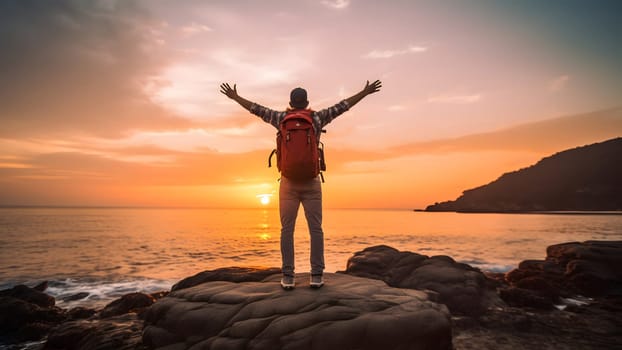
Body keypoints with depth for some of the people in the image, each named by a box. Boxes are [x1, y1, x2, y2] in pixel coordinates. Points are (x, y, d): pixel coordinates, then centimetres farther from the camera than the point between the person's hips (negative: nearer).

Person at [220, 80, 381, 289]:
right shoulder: (317, 118, 1)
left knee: (287, 230, 0)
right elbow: (342, 106, 8)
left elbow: (256, 109, 12)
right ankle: (316, 276, -3)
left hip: (288, 182, 1)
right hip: (311, 183, 0)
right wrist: (365, 92, 19)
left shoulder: (282, 119, 3)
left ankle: (288, 277, -4)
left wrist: (234, 97, 26)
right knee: (315, 229, 1)